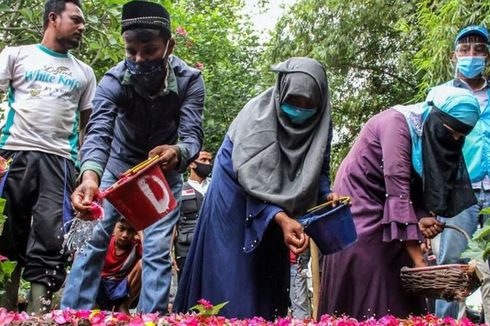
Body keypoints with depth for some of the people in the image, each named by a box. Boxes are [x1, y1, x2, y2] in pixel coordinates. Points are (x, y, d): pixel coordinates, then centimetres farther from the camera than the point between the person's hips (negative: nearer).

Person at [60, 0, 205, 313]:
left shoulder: (189, 80, -24)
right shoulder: (114, 80, -25)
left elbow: (193, 134, -32)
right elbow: (99, 130, -38)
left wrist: (177, 153, -58)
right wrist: (90, 175, -59)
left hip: (165, 173, 0)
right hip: (119, 167, 0)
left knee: (158, 253, -4)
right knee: (93, 242, -3)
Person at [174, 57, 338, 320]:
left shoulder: (321, 125, -9)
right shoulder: (258, 114, -24)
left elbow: (319, 171, 1)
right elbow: (251, 177, -31)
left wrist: (326, 196, -21)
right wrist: (281, 218, -43)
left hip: (277, 204, 5)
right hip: (236, 198, -5)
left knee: (269, 275, 5)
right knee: (232, 276, -7)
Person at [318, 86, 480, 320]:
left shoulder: (430, 135, -2)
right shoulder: (397, 124, -25)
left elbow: (414, 187, 2)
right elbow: (398, 191, -32)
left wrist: (423, 218, -21)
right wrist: (419, 260, -34)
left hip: (383, 204, 7)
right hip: (358, 200, -7)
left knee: (399, 274, 0)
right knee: (367, 274, -12)